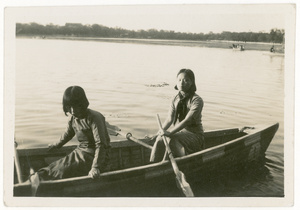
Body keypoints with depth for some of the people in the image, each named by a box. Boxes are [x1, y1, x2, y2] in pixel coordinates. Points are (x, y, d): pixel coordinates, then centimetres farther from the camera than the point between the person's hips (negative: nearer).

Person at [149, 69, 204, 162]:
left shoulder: (197, 100, -14)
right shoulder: (175, 99, 6)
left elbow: (187, 120, -24)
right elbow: (169, 119, 2)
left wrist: (170, 132, -32)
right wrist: (161, 131, -16)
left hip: (194, 135, -5)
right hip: (178, 132, 5)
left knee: (171, 139, -32)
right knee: (160, 139, -22)